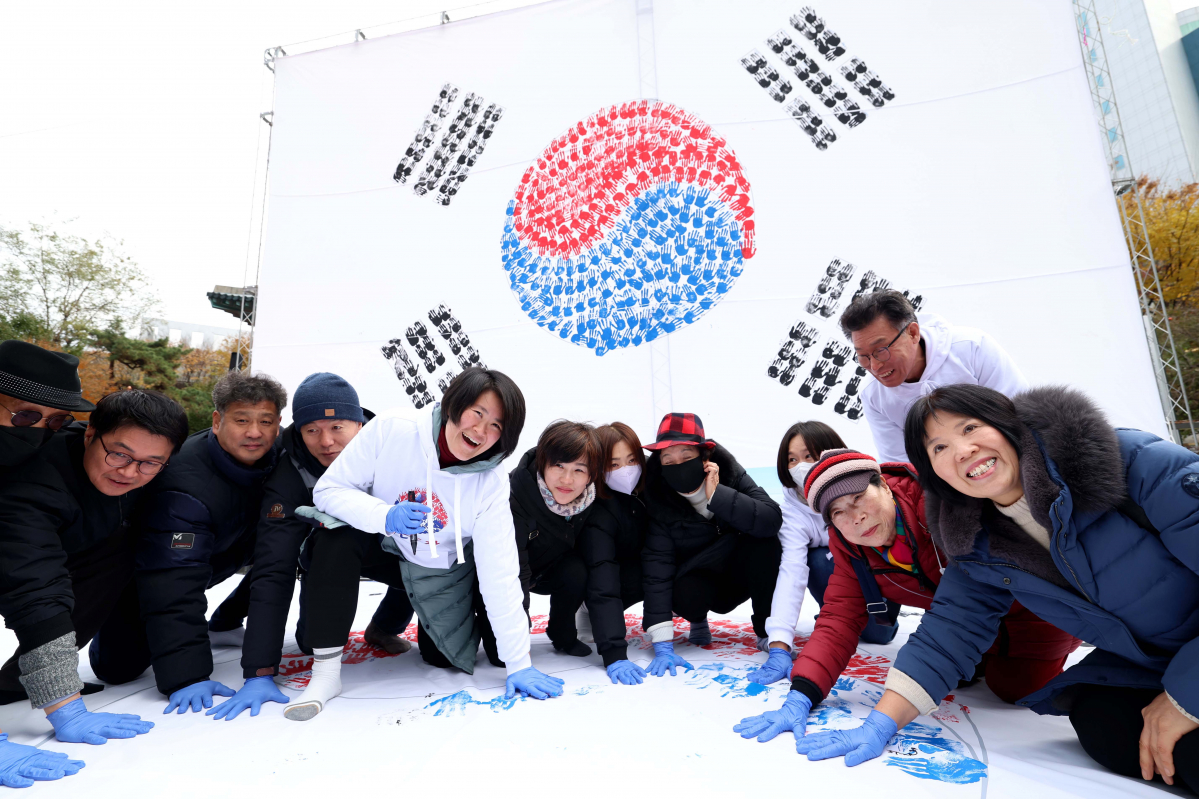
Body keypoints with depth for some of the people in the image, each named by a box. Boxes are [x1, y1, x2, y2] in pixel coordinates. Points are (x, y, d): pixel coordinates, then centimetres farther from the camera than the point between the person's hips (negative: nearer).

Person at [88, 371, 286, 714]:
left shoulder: (278, 454, -22)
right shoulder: (186, 486, -38)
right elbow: (175, 588, -39)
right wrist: (187, 677, -41)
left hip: (230, 548, 5)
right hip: (150, 568, -4)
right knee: (118, 666, -13)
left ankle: (224, 623, 5)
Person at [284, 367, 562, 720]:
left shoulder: (491, 485, -25)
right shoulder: (391, 429, -27)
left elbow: (500, 575, -22)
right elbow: (328, 489, -20)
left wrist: (518, 663, -20)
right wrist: (385, 516, -39)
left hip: (439, 571, 1)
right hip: (383, 547, -1)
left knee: (443, 657, -2)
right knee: (339, 535, -31)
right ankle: (325, 672, -18)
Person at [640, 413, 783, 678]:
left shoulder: (728, 472, -19)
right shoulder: (657, 498, -23)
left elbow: (772, 520, -32)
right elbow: (657, 566, -28)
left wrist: (717, 494, -38)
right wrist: (663, 645, -34)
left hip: (742, 575, 1)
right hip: (700, 579, -1)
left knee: (765, 542, -29)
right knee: (686, 595, -34)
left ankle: (768, 630, -10)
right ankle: (699, 621, 5)